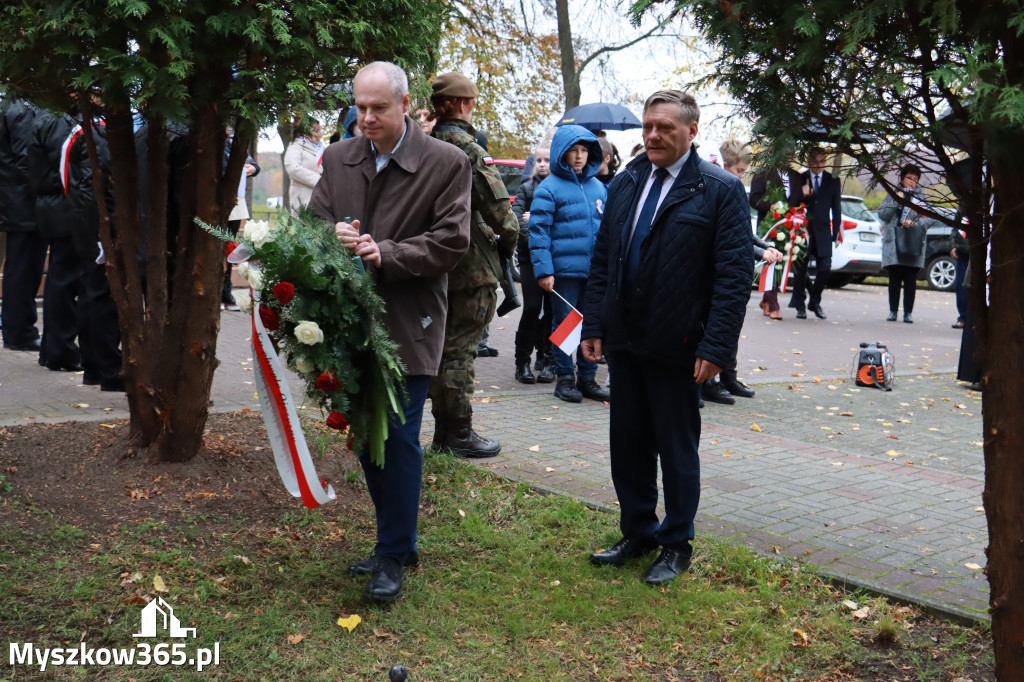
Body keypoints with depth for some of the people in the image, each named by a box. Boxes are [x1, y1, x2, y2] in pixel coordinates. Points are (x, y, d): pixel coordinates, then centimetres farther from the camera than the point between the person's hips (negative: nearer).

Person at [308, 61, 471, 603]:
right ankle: (396, 540, 29)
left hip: (408, 324, -5)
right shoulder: (338, 158, 9)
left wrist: (385, 254, -20)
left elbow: (451, 240, -10)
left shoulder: (447, 163, -6)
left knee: (399, 437, -4)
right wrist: (333, 237, -12)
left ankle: (394, 557, 9)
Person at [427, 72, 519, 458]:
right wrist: (507, 244, -1)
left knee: (442, 346, 15)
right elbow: (501, 211, -20)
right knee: (460, 350, 0)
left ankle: (443, 430, 25)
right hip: (472, 266, -7)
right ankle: (460, 434, 9)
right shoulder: (469, 150, -15)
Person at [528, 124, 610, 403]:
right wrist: (543, 270, -14)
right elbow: (538, 231, -7)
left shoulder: (598, 187, 13)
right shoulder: (549, 187, -3)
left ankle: (588, 377, 20)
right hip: (564, 270, -5)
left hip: (596, 270, 5)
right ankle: (565, 378, 14)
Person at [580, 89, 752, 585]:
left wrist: (715, 347, -17)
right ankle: (638, 534, 30)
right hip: (624, 340, 5)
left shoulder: (720, 190, -7)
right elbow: (602, 259, 13)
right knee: (627, 442, 13)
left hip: (677, 347, -5)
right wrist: (594, 325, 6)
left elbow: (735, 276, -11)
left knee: (677, 448, 7)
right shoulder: (626, 183, 10)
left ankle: (677, 545, 22)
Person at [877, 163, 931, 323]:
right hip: (894, 244, 0)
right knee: (894, 280, 1)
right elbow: (882, 214, 1)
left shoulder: (921, 199, 11)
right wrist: (896, 201, -8)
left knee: (910, 280, 0)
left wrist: (914, 223, -15)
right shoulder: (892, 196, 13)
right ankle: (893, 311, 7)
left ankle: (908, 312, 5)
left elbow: (930, 218, 0)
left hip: (913, 246, 0)